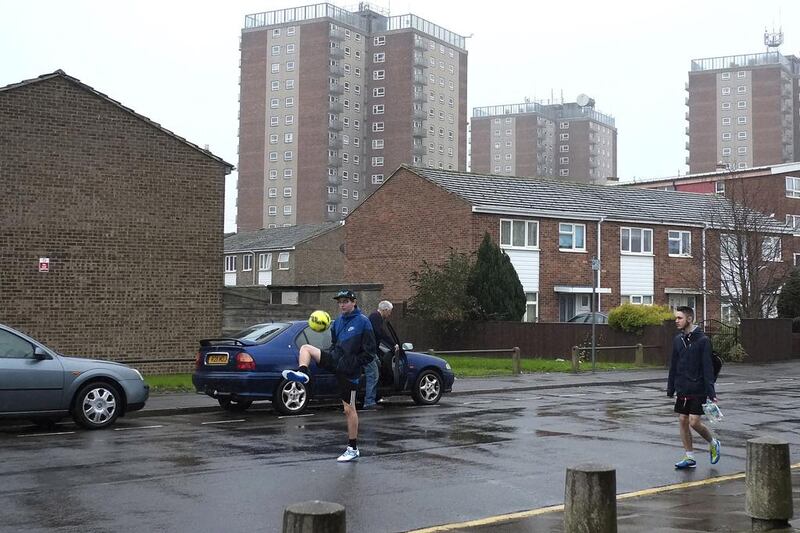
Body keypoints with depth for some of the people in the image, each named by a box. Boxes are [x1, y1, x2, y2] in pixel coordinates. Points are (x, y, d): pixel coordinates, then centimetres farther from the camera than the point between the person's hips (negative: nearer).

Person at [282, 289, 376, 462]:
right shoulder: (338, 321, 9)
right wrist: (329, 354, 4)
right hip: (335, 360, 7)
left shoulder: (363, 322, -11)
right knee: (305, 348, 1)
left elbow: (369, 353, -11)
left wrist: (353, 364, -18)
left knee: (349, 409, -2)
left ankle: (353, 449, 6)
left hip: (348, 370, -7)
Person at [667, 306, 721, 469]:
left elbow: (708, 368, -13)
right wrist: (670, 389, 12)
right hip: (682, 390, 6)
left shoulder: (703, 340, -10)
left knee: (694, 422, -9)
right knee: (683, 421, 5)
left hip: (697, 390, -6)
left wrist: (711, 393, -17)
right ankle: (689, 457, 14)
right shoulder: (677, 339, 8)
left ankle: (713, 443, 18)